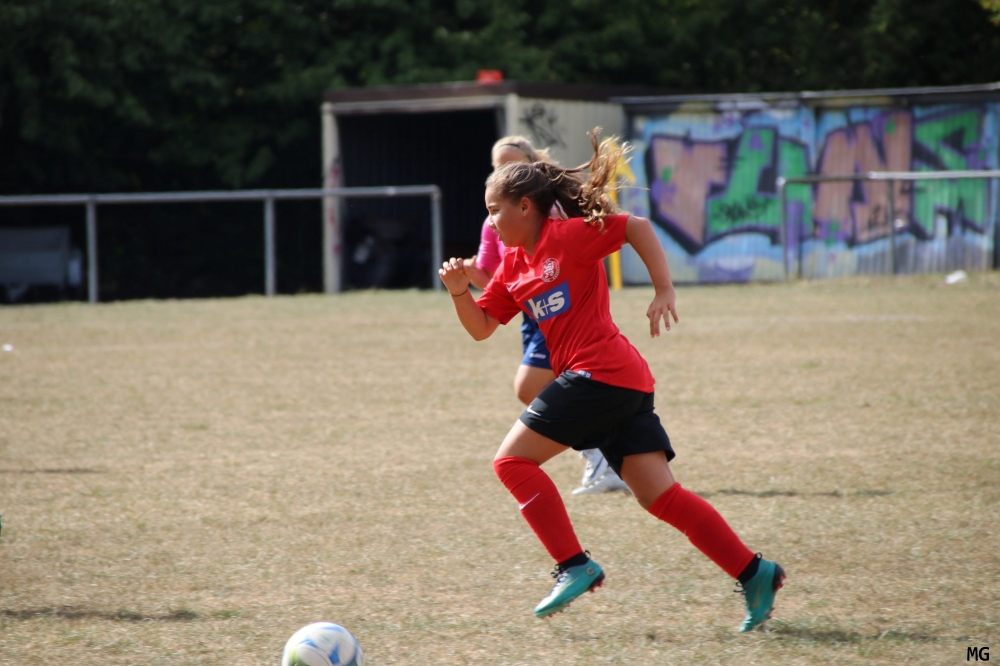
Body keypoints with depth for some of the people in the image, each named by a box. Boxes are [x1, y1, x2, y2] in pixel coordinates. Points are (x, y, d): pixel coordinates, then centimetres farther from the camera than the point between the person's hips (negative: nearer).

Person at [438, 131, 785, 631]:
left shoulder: (567, 235, -5)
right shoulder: (512, 266, 19)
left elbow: (638, 228, -5)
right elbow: (481, 327, 20)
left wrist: (664, 292, -8)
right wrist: (459, 290, 3)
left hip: (600, 374, -9)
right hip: (625, 384, 9)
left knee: (513, 460, -5)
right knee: (659, 495, 3)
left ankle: (574, 567, -8)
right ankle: (753, 573, 0)